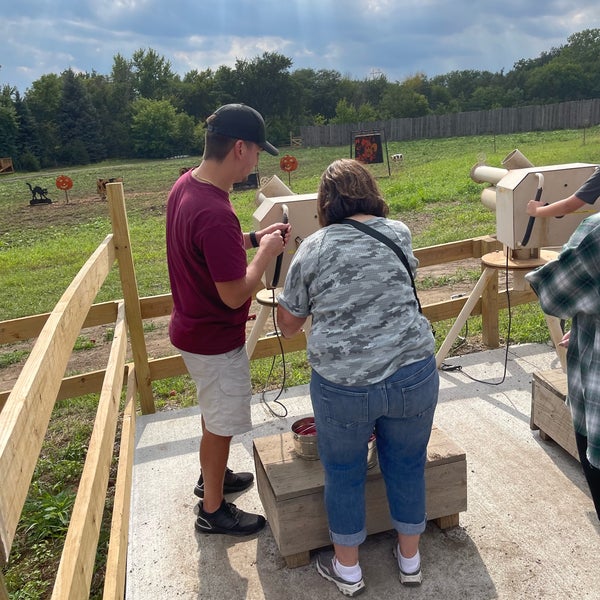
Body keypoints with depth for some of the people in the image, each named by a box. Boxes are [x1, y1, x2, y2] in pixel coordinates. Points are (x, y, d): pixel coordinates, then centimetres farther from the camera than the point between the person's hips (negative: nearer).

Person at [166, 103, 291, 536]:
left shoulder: (186, 184, -2)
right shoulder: (215, 213, -33)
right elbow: (235, 295, -28)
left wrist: (254, 237, 3)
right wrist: (266, 252, -15)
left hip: (194, 327, 10)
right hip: (215, 340, -9)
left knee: (215, 413, 28)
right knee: (222, 424, 11)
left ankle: (212, 477, 50)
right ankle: (213, 510, 32)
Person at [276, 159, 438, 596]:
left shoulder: (313, 249, -2)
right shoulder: (400, 233, 4)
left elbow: (288, 323, 6)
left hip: (342, 384, -2)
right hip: (412, 375, 2)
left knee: (344, 474, 18)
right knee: (407, 466, 21)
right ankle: (410, 558, 42)